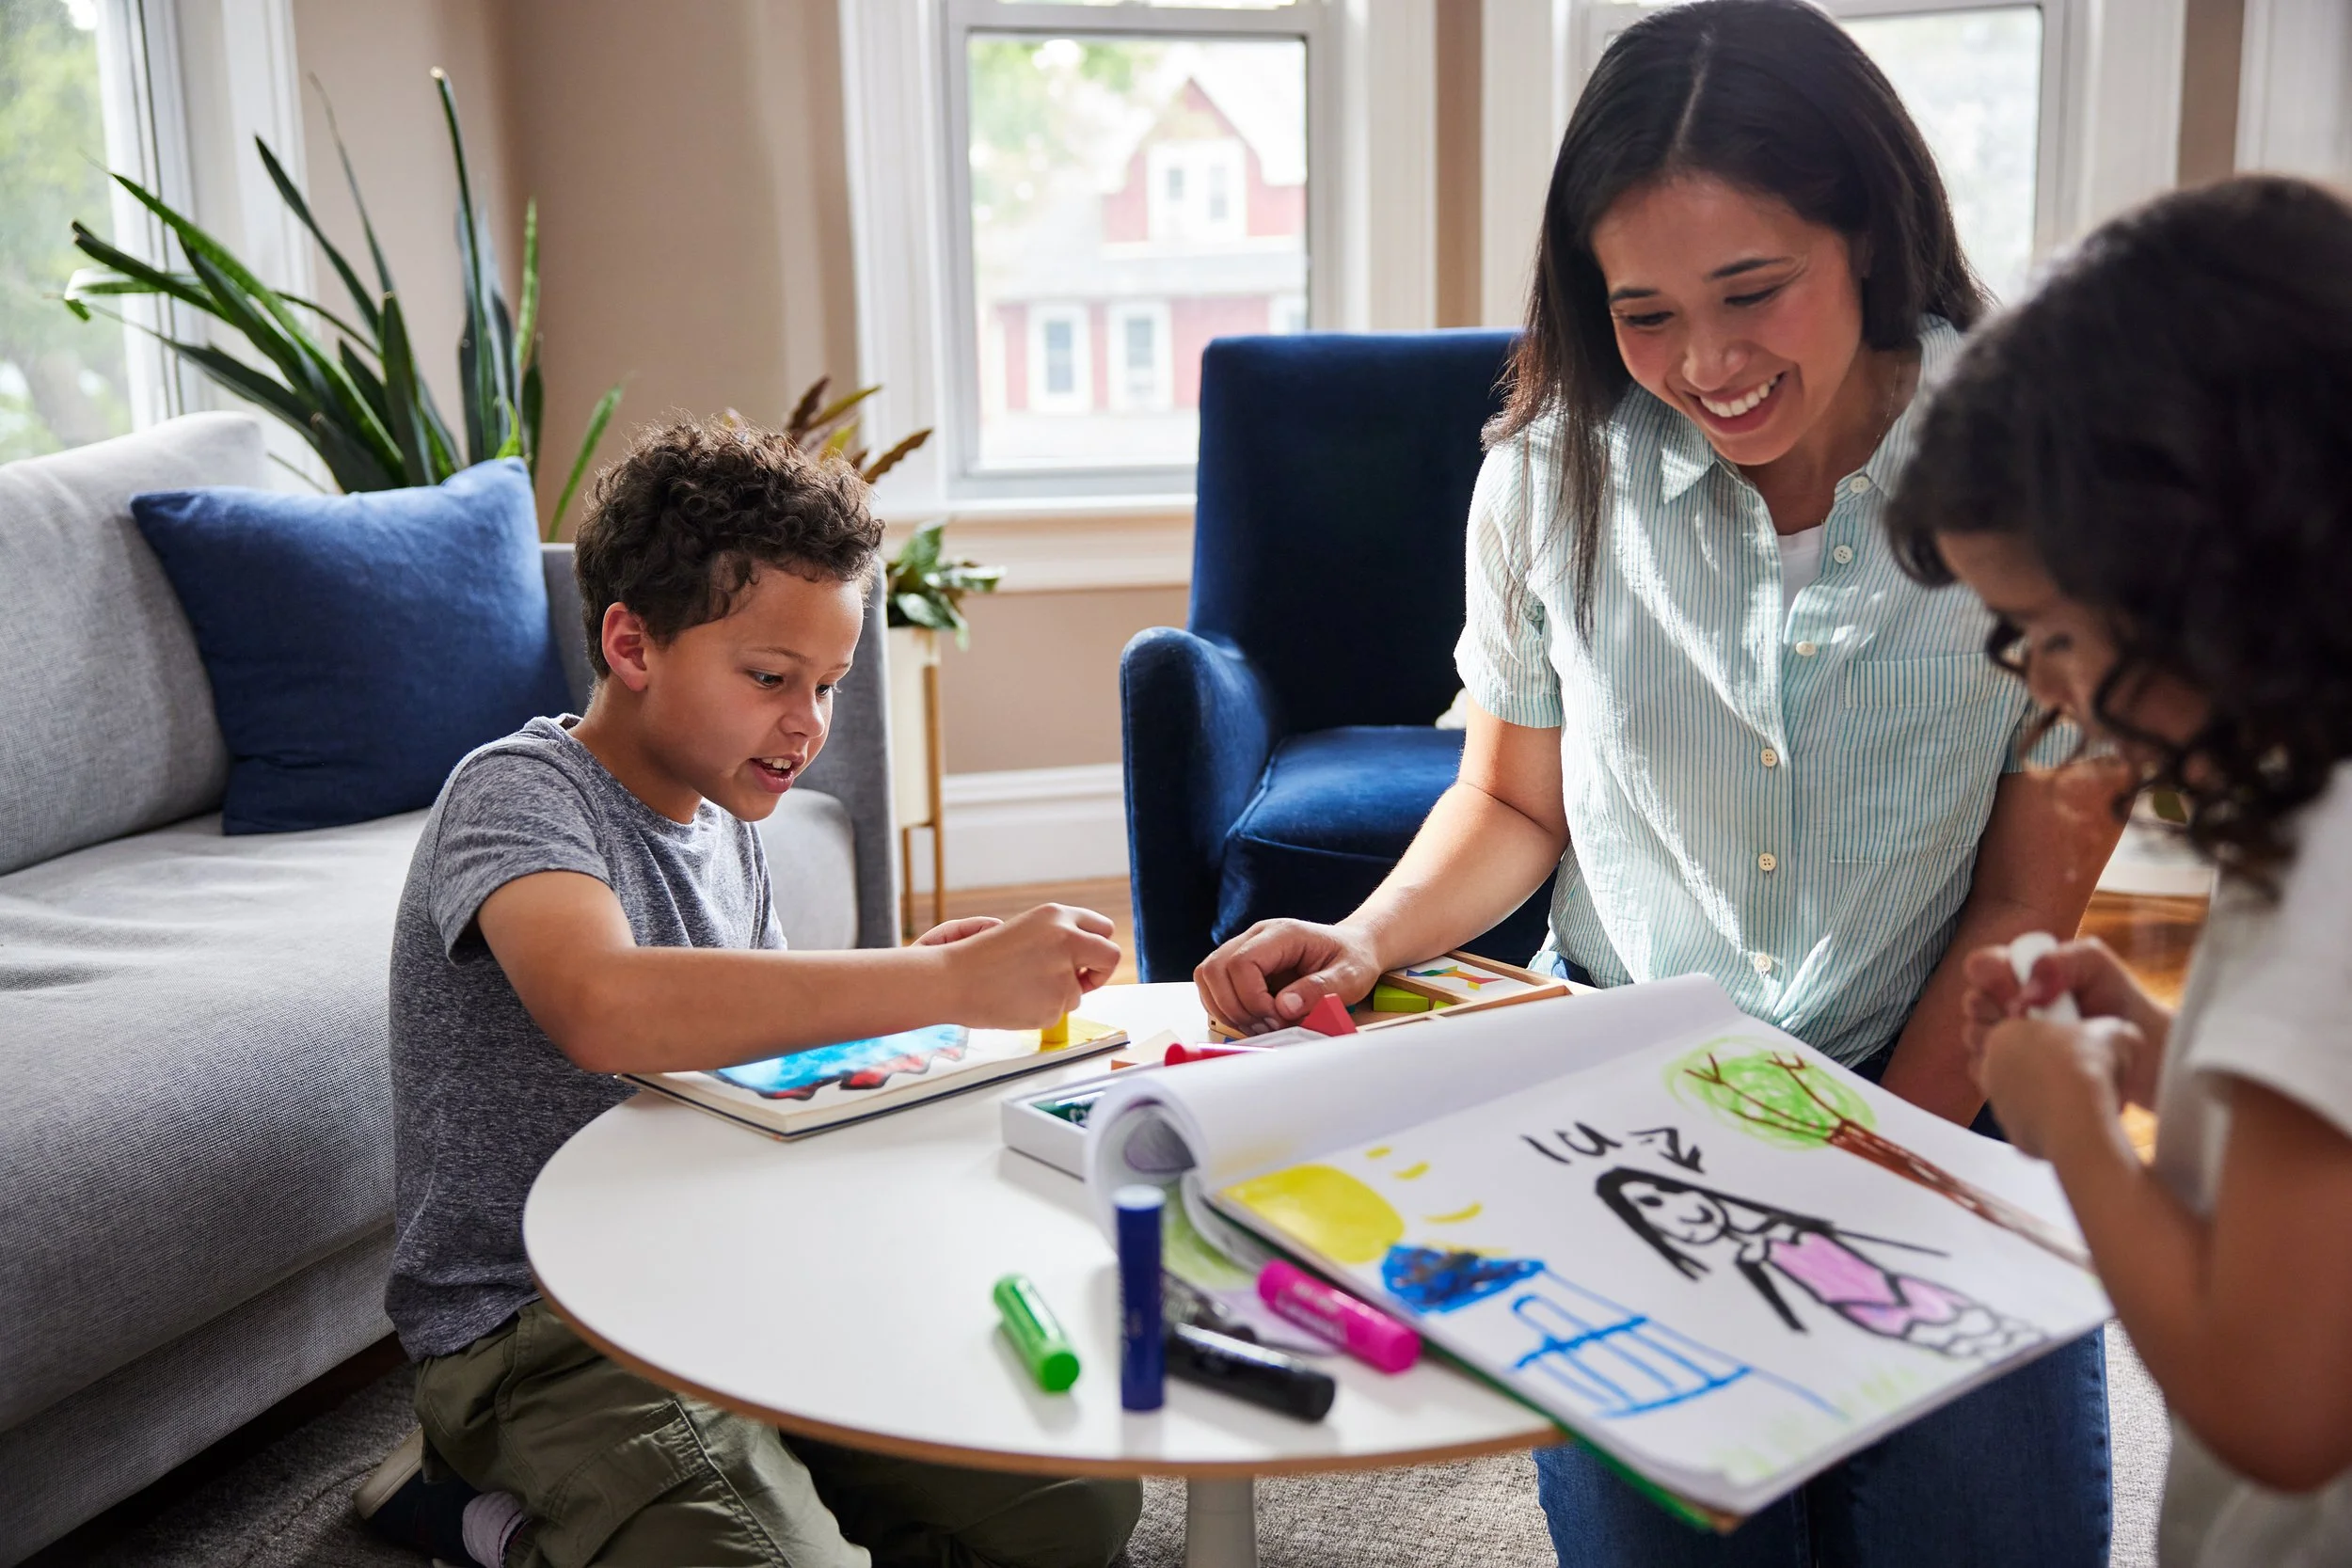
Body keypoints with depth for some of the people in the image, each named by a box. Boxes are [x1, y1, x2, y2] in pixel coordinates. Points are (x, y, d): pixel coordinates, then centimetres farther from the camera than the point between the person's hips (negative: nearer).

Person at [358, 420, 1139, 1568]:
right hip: (541, 1330, -8)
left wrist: (898, 990, -2)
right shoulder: (519, 794, -15)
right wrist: (949, 982, -37)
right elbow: (602, 1010, -37)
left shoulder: (725, 825, 11)